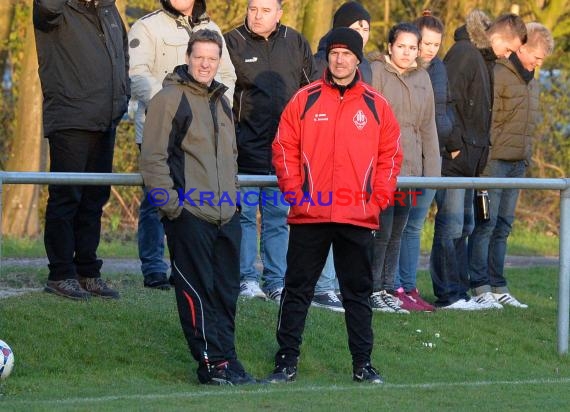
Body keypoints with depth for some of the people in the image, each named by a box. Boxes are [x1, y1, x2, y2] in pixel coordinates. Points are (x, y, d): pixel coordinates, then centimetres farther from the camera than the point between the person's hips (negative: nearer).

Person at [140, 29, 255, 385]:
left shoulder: (222, 102, 19)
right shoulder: (169, 99, -4)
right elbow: (153, 158, -8)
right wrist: (170, 202, -14)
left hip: (226, 217, 7)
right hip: (189, 214, -7)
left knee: (226, 291, 6)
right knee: (197, 292, -6)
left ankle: (225, 360, 11)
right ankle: (213, 363, -5)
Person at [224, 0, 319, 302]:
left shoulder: (296, 44, 8)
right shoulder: (232, 43, -2)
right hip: (246, 147, -3)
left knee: (278, 217, 7)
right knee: (244, 214, 0)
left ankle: (276, 282, 11)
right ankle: (247, 279, 6)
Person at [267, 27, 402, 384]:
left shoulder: (376, 106, 5)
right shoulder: (305, 100, 2)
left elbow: (390, 156, 8)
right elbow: (285, 149, 3)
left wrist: (379, 199, 0)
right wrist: (294, 193, -5)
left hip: (359, 218, 1)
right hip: (309, 216, -1)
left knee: (359, 293, 8)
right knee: (297, 290, 4)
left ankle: (363, 363, 14)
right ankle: (287, 362, 9)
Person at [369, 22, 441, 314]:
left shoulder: (422, 78, 14)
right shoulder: (376, 72, -4)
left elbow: (428, 126, 18)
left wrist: (432, 168, 12)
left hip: (410, 167, 6)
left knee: (397, 233, 8)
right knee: (382, 231, -8)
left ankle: (388, 288, 14)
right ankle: (372, 290, 0)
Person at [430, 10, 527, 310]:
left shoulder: (485, 59, 18)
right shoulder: (464, 53, -12)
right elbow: (448, 101, -20)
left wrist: (479, 148, 14)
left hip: (469, 158, 10)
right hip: (454, 157, -10)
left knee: (464, 227, 12)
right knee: (450, 226, -8)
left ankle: (459, 293, 17)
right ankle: (448, 296, -6)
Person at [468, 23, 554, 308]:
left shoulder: (531, 82, 17)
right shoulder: (499, 75, -10)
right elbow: (486, 121, -15)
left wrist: (526, 159, 15)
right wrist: (485, 160, -18)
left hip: (517, 164, 8)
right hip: (495, 162, -8)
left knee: (503, 227, 9)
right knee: (486, 223, -6)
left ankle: (497, 287, 11)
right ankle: (480, 287, -5)